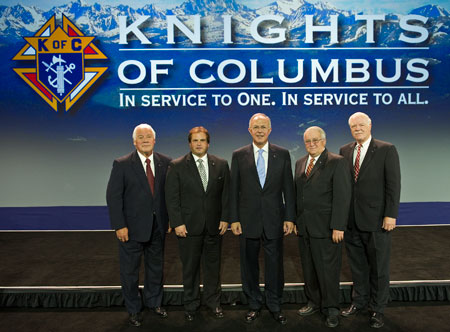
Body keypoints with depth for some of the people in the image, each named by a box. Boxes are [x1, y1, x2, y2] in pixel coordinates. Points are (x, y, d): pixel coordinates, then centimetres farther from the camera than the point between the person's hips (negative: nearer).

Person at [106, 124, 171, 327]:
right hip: (132, 227, -3)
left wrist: (170, 219, 1)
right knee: (130, 271, 12)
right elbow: (113, 196, -10)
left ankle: (154, 302, 40)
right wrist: (119, 225, -14)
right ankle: (134, 310, 33)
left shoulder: (165, 162, 0)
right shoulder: (122, 164, -9)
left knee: (156, 267, 19)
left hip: (157, 226, 3)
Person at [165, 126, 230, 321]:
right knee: (190, 267, 11)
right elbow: (171, 197, -5)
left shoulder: (221, 165, 3)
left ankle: (213, 301, 33)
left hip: (214, 225, 2)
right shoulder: (176, 166, -3)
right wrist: (177, 223, -11)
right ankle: (191, 305, 30)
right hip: (188, 225, -2)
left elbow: (226, 193, 5)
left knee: (213, 265, 14)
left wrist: (225, 218, -2)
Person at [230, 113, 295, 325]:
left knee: (275, 265, 9)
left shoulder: (282, 154, 3)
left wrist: (289, 218, -1)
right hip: (247, 220, 0)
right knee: (249, 266, 12)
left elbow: (288, 188, 3)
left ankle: (275, 306, 28)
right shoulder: (238, 155, 2)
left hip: (274, 220, 0)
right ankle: (254, 305, 30)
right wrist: (234, 219, -3)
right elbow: (234, 189, 2)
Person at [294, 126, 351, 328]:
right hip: (304, 227, 6)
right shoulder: (300, 163, 13)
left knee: (328, 270, 3)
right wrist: (296, 221, 11)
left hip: (325, 228, -6)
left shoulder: (337, 162, -7)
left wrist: (338, 227, -16)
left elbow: (342, 197, -12)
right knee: (308, 268, 15)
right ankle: (314, 302, 32)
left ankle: (331, 310, 21)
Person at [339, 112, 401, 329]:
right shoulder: (344, 151, 7)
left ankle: (377, 308, 27)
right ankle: (359, 301, 33)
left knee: (379, 267, 10)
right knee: (357, 265, 16)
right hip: (352, 219, 4)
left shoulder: (387, 150, -5)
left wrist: (391, 215, -13)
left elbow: (393, 185, -8)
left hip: (377, 220, -3)